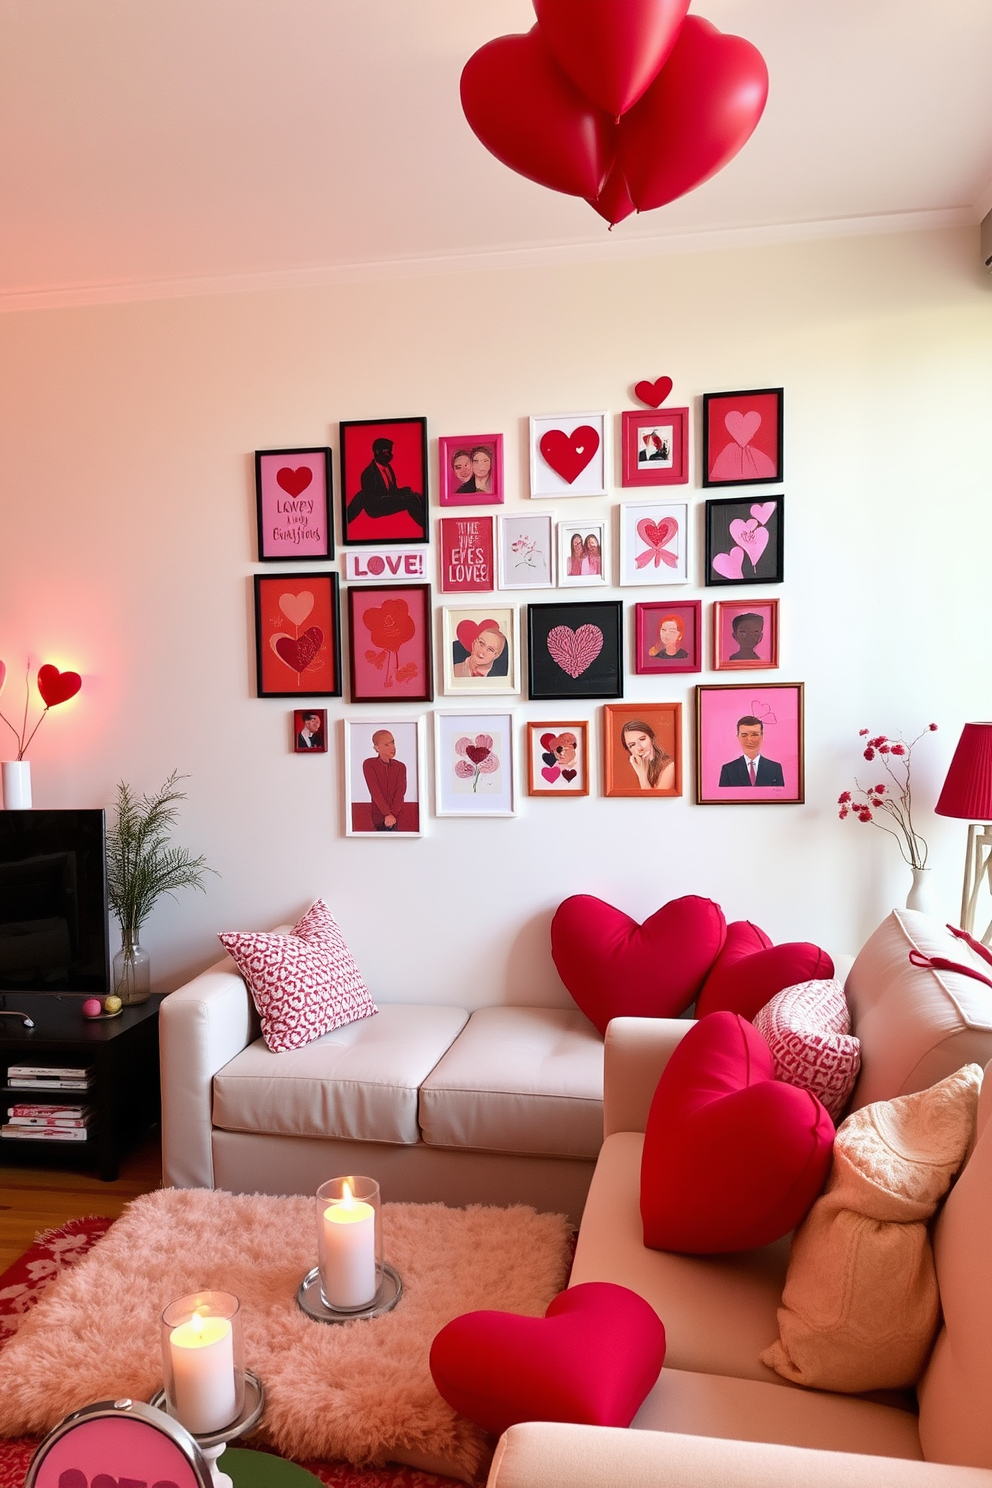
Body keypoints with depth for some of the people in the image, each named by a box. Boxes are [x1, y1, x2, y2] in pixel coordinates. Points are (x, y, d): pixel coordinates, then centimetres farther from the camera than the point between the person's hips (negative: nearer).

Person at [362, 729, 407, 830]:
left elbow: (400, 792, -6)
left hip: (397, 816, 2)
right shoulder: (368, 764, -3)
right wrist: (387, 814, -20)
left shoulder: (401, 766, 5)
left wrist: (393, 814, -21)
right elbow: (375, 791, -12)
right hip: (378, 817, -2)